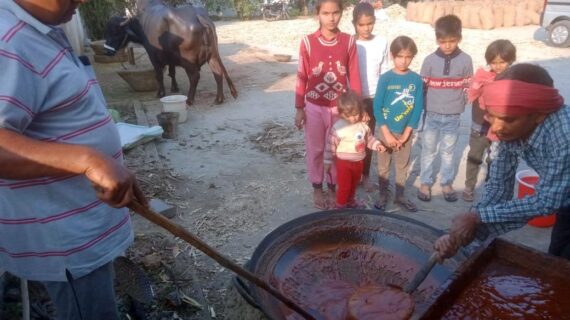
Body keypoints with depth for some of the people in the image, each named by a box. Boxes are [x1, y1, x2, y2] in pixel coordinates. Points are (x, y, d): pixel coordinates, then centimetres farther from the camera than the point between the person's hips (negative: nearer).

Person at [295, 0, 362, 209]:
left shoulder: (349, 42, -4)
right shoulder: (308, 42, -7)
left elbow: (354, 77, 0)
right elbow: (302, 77, -3)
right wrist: (299, 108, -3)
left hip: (339, 107, 1)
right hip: (314, 107, -1)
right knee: (315, 149, 12)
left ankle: (333, 187, 31)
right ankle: (317, 188, 29)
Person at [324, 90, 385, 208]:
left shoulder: (363, 124, -5)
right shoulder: (338, 128, -22)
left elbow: (369, 138, 11)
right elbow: (330, 146, -16)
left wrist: (377, 144, -7)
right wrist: (327, 163, -13)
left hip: (359, 161, 6)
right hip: (344, 162, -6)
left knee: (354, 184, 24)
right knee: (344, 186, 4)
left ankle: (350, 201, 47)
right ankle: (341, 206, 24)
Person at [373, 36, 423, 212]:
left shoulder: (416, 80, -5)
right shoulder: (385, 78, -10)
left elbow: (418, 108, -4)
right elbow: (377, 107, -10)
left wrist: (406, 134, -8)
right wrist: (387, 134, -13)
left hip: (405, 132, 2)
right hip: (386, 131, -2)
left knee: (403, 166, 14)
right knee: (383, 166, 10)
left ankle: (400, 196, 29)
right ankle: (383, 196, 26)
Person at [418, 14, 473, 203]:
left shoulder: (465, 60, -4)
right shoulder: (430, 60, -6)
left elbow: (469, 88, 5)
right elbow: (422, 87, 2)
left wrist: (460, 104, 2)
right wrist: (422, 108, 3)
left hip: (453, 116, 0)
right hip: (431, 115, 0)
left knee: (448, 151, 13)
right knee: (428, 150, 10)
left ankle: (446, 183, 27)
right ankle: (425, 183, 23)